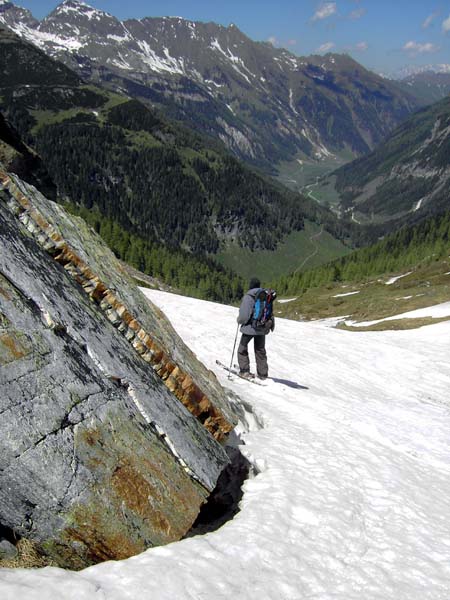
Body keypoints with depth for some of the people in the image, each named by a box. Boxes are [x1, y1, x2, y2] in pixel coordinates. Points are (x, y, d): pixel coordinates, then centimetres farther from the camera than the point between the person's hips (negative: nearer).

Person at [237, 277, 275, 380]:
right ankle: (263, 373, 20)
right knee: (260, 350, 18)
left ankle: (244, 371, 8)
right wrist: (271, 323, 21)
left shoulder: (248, 297, -17)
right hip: (262, 328, 6)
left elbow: (244, 315, -19)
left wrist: (239, 320, 2)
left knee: (242, 349, 13)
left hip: (250, 328, -5)